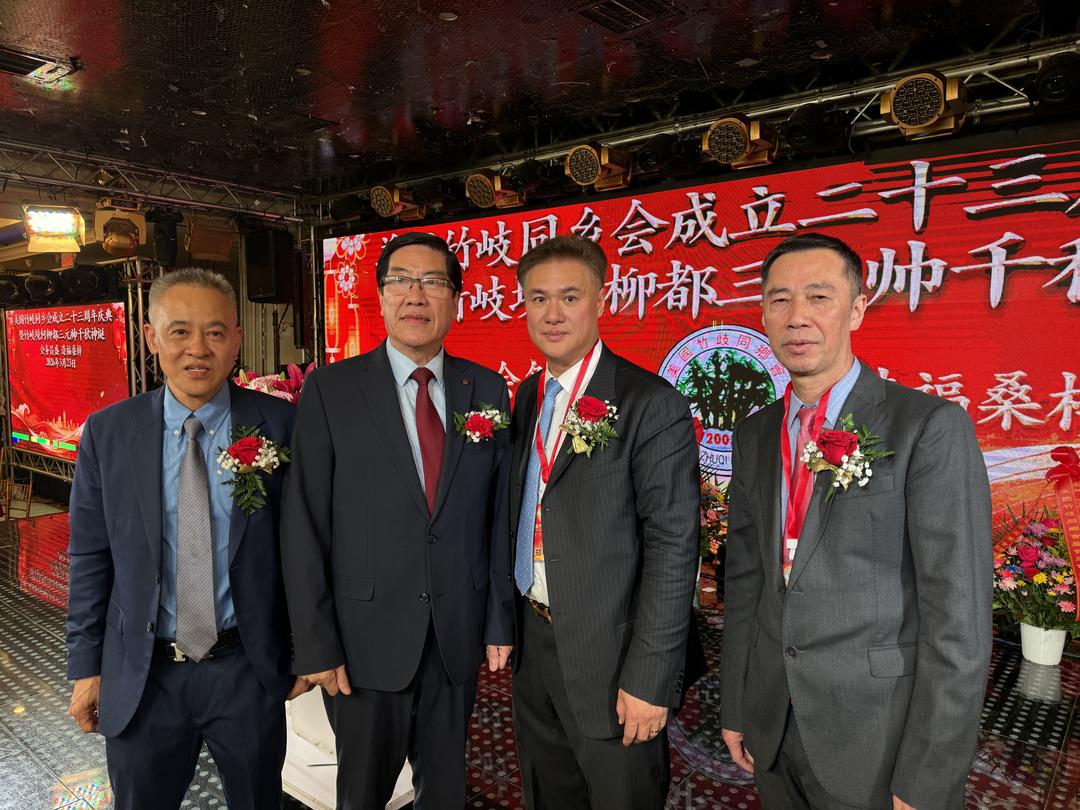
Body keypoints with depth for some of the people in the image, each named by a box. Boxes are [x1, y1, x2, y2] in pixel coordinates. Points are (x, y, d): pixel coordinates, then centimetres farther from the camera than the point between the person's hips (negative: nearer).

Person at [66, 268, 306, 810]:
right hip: (141, 678, 1)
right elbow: (90, 558, 1)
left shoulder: (279, 425, -10)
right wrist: (85, 666, 3)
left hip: (249, 670, -1)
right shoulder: (106, 433, -5)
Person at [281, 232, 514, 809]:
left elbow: (499, 514, 3)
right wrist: (316, 646, -8)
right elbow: (304, 528, -8)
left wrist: (500, 620, 3)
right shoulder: (331, 390, -8)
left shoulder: (488, 391, 0)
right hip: (367, 639, -2)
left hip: (459, 639, 2)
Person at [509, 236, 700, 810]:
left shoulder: (651, 405, -17)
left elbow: (673, 546, -19)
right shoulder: (527, 396, 5)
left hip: (609, 656, -6)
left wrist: (649, 678, -18)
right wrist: (508, 622, 9)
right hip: (532, 645, 7)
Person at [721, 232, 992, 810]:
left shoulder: (931, 427, -14)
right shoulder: (754, 435, 3)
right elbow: (744, 579, 8)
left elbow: (958, 616, -15)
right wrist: (736, 708, 9)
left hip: (882, 739, -4)